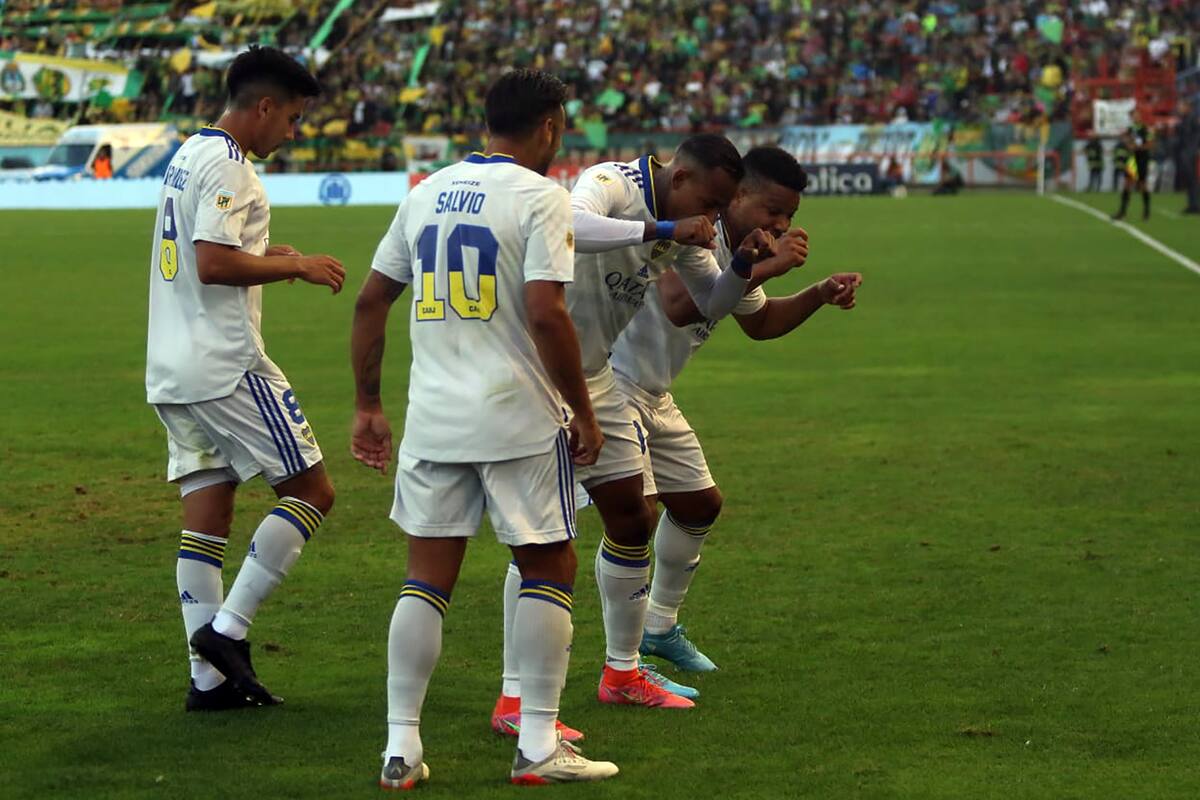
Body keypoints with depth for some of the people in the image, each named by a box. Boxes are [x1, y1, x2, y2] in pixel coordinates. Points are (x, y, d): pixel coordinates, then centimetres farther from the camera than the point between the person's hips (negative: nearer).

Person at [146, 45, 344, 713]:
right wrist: (295, 266, -11)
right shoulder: (228, 169, -13)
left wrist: (269, 254, 18)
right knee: (313, 491, -1)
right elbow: (214, 264, -22)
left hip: (173, 370, 10)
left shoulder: (188, 156, 17)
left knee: (207, 513, 8)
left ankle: (209, 677, 6)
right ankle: (228, 629, -5)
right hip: (225, 366, -10)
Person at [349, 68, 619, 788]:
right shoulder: (541, 196, -7)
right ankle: (539, 747, 6)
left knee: (427, 579, 9)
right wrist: (585, 413, -9)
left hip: (432, 418, 5)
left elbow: (371, 302, 13)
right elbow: (546, 313, -17)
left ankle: (401, 748, 6)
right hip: (519, 417, -5)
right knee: (549, 568, 7)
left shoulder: (428, 191, 12)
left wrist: (368, 405, 19)